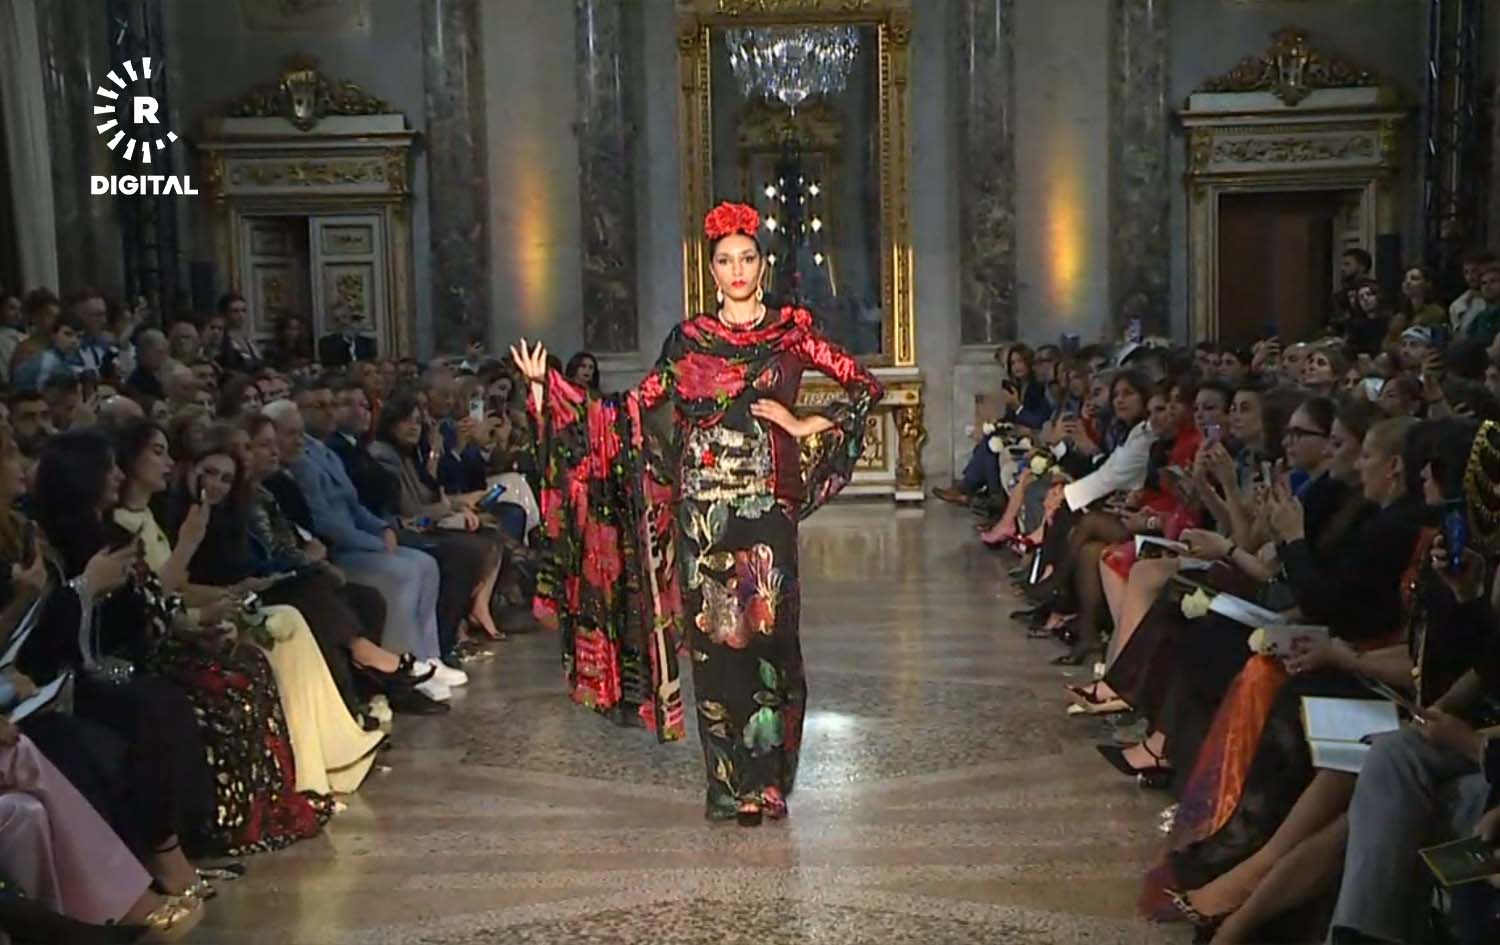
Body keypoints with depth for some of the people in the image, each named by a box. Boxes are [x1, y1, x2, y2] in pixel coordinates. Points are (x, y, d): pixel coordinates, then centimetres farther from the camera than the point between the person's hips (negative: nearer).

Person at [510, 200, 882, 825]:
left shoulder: (790, 332, 7)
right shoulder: (690, 338, 9)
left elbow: (865, 387, 9)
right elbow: (633, 408, 6)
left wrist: (806, 426, -1)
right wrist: (547, 387, 3)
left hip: (766, 506, -1)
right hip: (703, 508, 1)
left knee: (766, 634, -5)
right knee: (713, 637, 1)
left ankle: (766, 780, 8)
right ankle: (729, 782, 11)